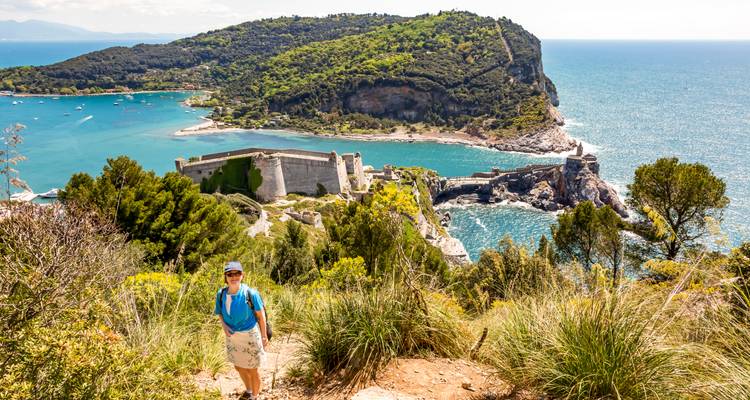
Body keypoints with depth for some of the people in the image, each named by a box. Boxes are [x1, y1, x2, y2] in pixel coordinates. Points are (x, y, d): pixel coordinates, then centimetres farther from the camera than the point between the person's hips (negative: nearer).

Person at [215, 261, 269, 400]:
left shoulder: (250, 293, -21)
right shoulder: (221, 294, -9)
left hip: (250, 336, -5)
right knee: (239, 367, 24)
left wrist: (264, 336, -7)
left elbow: (260, 315, -11)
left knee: (252, 370, 10)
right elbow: (220, 313, 7)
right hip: (232, 336, 5)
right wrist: (224, 326, -13)